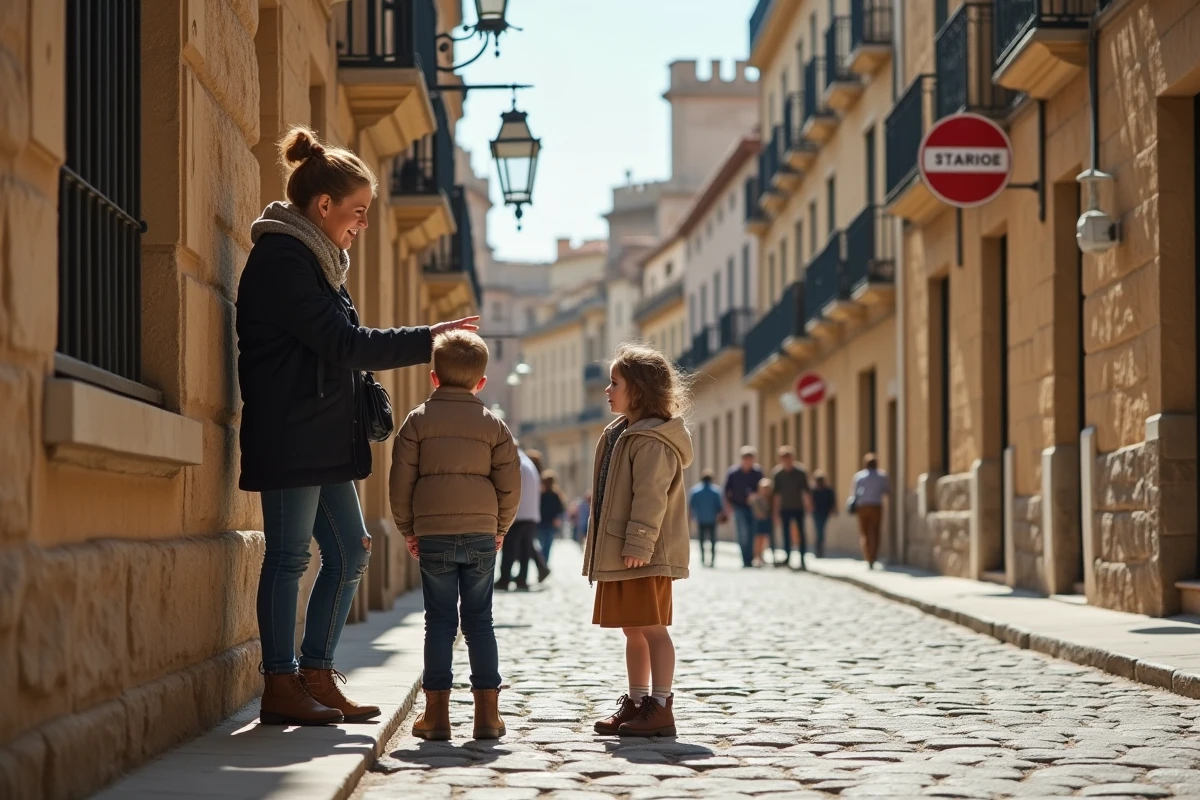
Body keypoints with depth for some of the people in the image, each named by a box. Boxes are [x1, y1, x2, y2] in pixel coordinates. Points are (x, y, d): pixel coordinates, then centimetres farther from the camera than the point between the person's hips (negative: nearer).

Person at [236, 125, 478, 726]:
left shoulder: (312, 259, 19)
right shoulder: (281, 259, -13)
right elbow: (345, 345, -17)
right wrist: (428, 340, -11)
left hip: (324, 440, 10)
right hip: (290, 438, -10)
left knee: (349, 553, 10)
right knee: (288, 557, -5)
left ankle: (317, 677, 16)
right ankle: (280, 688, 1)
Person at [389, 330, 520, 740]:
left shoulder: (418, 420, 1)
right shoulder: (494, 425, 4)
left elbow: (400, 479, -1)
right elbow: (510, 483, 3)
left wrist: (407, 529, 9)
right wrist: (499, 529, 16)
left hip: (432, 535, -1)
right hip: (481, 534, 1)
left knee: (439, 621, 3)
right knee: (479, 621, 7)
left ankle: (436, 712, 1)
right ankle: (488, 712, 5)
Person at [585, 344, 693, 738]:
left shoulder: (652, 440, -16)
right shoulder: (621, 433, 17)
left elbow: (651, 498, -23)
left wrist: (639, 544, -26)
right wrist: (605, 548, 21)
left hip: (646, 557, -11)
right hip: (619, 553, 11)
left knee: (652, 628, -7)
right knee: (633, 631, 15)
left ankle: (660, 707, -4)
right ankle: (637, 702, 23)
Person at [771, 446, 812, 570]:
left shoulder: (801, 472, -9)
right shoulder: (777, 473, -5)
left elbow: (806, 490, -2)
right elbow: (775, 493, 2)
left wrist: (809, 505, -4)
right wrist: (776, 510, 3)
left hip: (798, 507, -2)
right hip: (784, 508, 2)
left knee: (801, 533, -1)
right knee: (786, 533, 7)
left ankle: (802, 560, 2)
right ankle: (787, 558, 18)